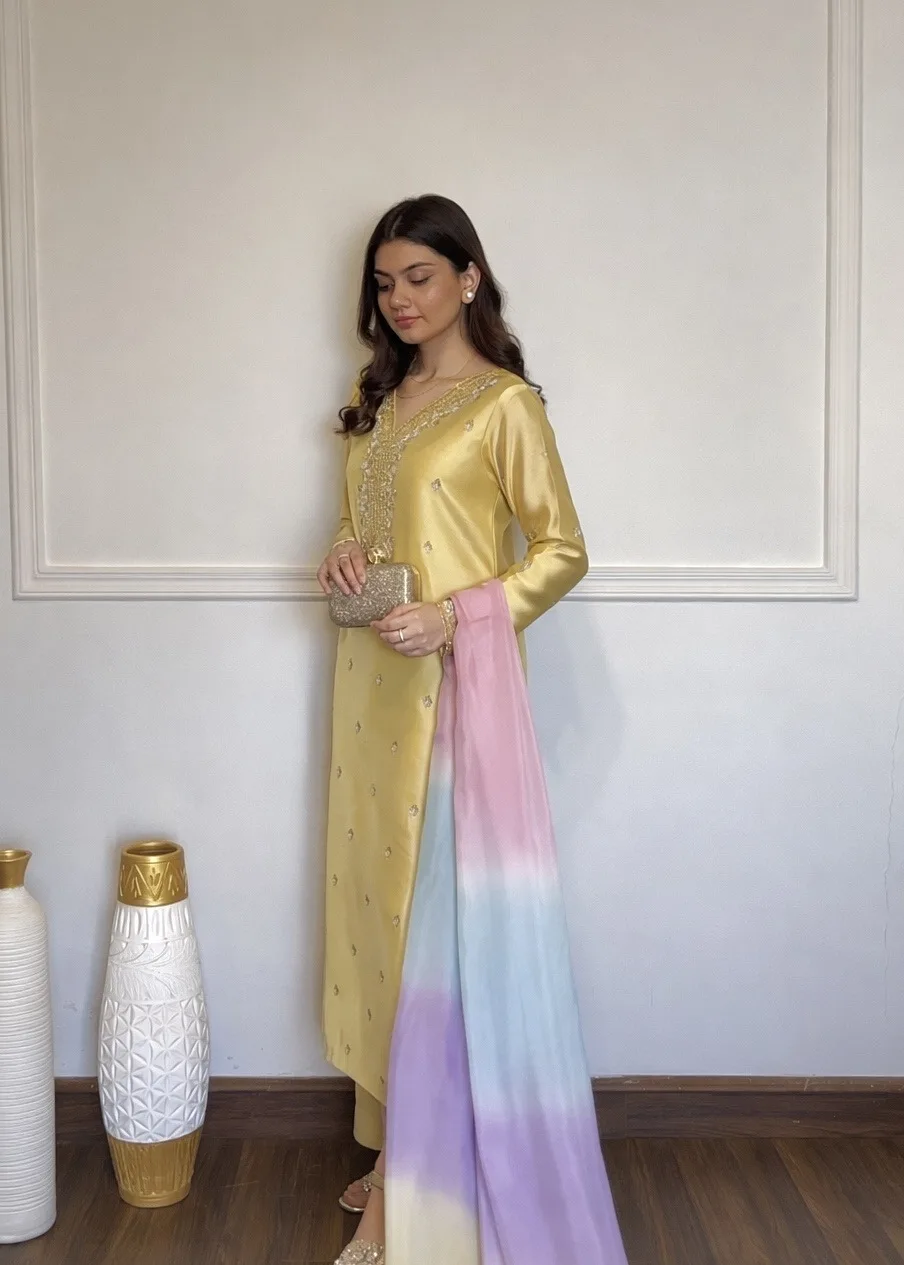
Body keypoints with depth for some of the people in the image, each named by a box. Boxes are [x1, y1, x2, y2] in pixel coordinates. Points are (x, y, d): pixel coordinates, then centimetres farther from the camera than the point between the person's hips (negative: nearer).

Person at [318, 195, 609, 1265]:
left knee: (427, 906, -4)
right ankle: (394, 1142, 25)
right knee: (372, 892, 10)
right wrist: (345, 553, -1)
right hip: (371, 682, 7)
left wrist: (456, 617, -19)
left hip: (452, 685, -7)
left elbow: (562, 551, -7)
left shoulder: (505, 402, -6)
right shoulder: (377, 397, 15)